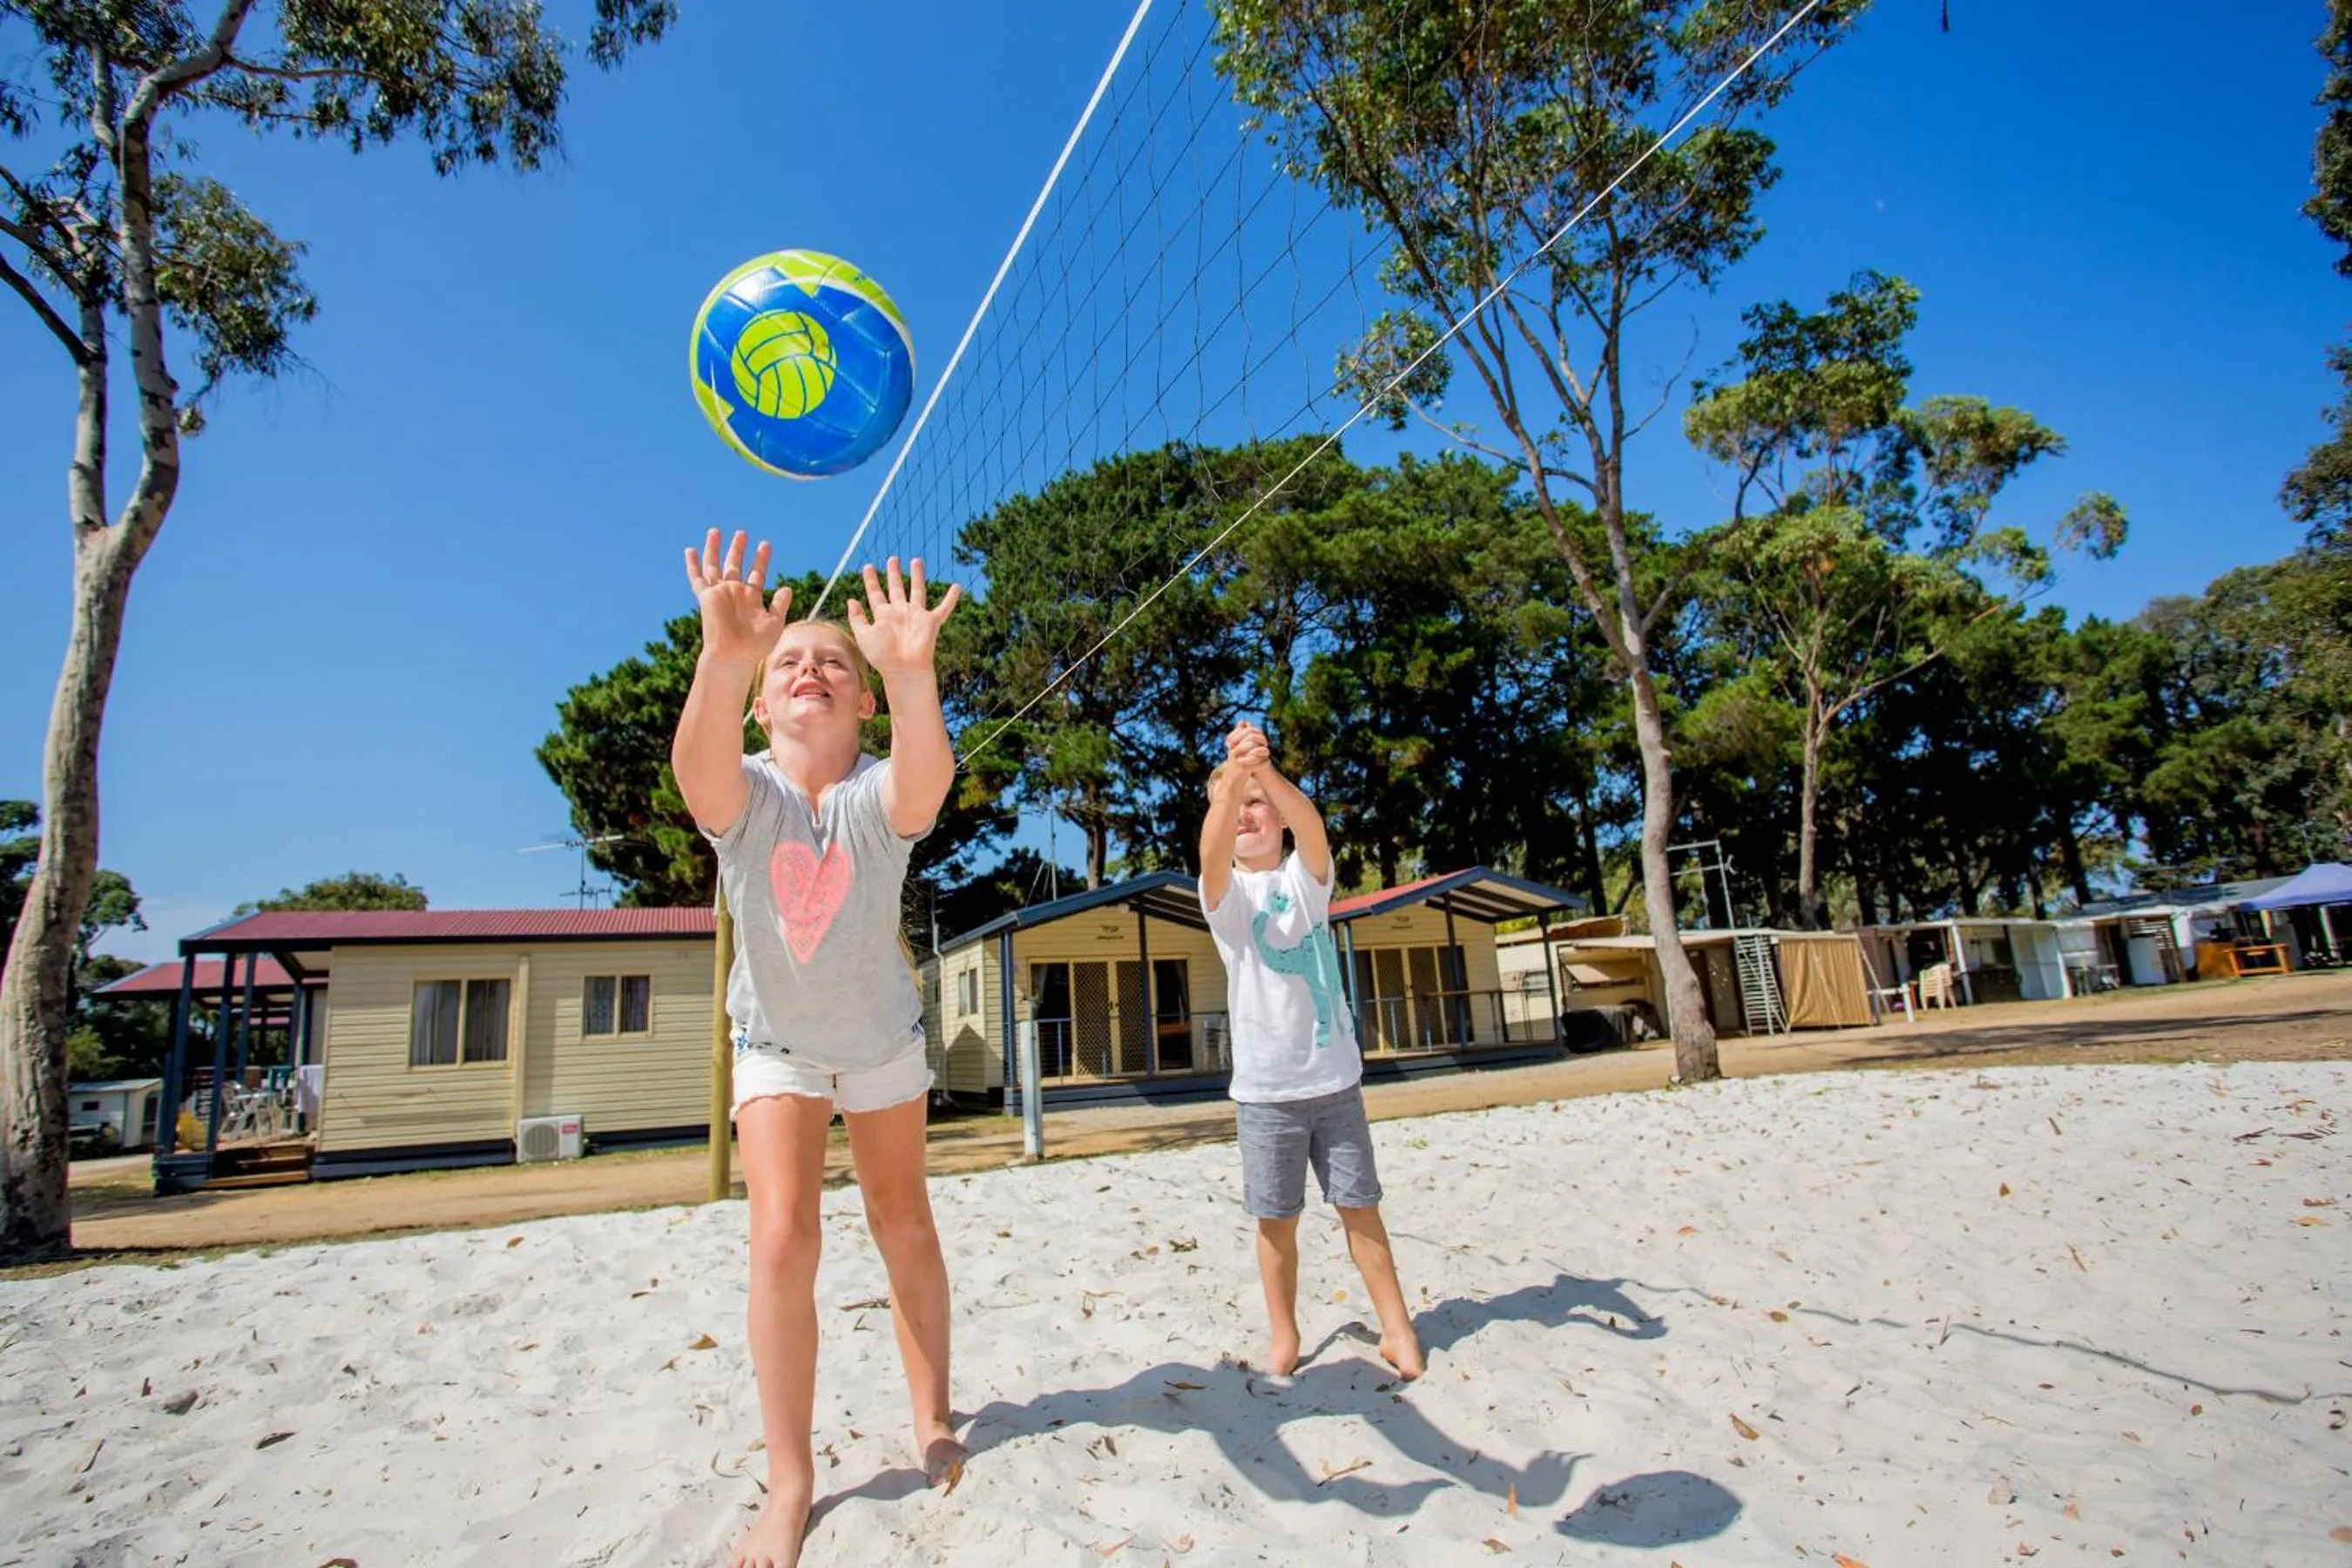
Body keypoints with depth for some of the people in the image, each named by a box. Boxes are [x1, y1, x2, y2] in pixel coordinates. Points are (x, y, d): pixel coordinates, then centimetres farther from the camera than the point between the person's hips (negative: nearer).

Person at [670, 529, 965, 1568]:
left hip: (882, 1036, 0)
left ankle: (932, 1421, 31)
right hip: (775, 1042, 0)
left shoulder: (880, 794, -25)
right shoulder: (744, 793, -23)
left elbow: (927, 780, -51)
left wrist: (913, 674, -71)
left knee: (904, 1227, 11)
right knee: (781, 1243, -11)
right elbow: (699, 769, -49)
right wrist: (723, 658, -69)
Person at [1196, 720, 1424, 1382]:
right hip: (1264, 1085, -1)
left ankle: (1397, 1327, 22)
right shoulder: (1224, 892, -2)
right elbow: (1213, 848, -27)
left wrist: (1266, 773, -44)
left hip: (1334, 1075, 1)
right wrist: (1232, 779, -47)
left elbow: (1310, 822, -22)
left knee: (1359, 1205, 8)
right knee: (1277, 1219, 6)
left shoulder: (1307, 875, 1)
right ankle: (1283, 1334, 24)